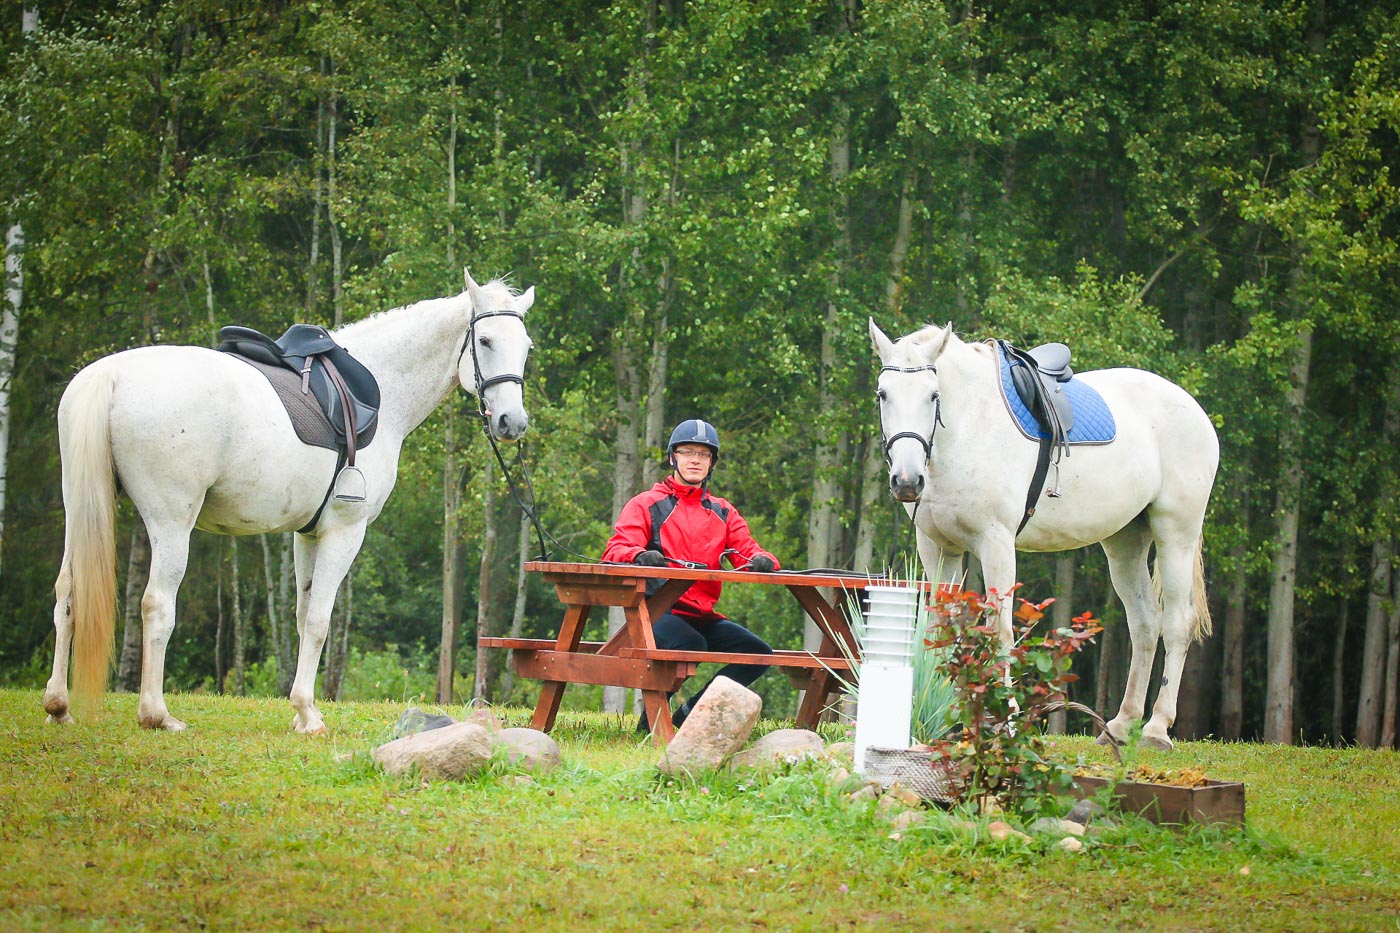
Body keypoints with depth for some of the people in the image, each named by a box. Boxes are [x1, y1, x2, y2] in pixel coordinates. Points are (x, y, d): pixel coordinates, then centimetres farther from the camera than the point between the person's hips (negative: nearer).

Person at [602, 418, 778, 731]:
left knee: (758, 652, -14)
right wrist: (639, 555, -32)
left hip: (702, 615, 6)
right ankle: (650, 716, -12)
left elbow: (748, 552, 10)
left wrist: (762, 561, -16)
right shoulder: (647, 505, 5)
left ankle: (691, 712, 0)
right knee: (691, 644, -35)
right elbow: (614, 551, -7)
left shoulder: (723, 513, 20)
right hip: (655, 611, -5)